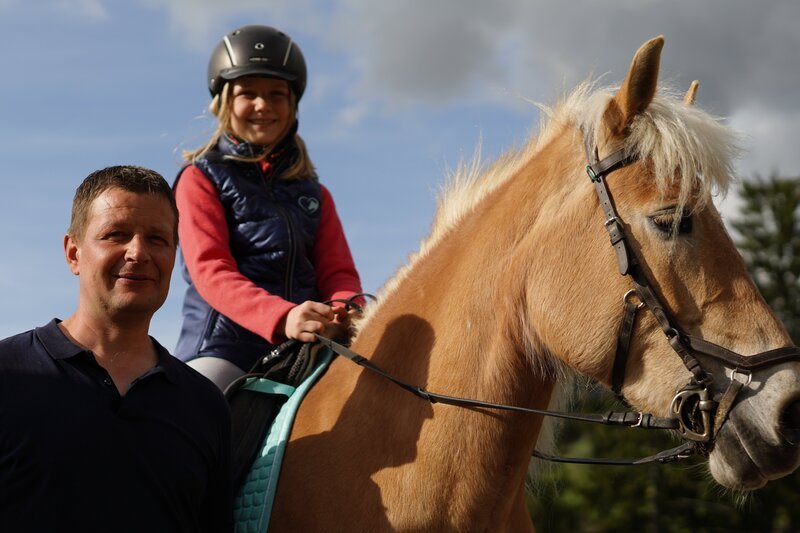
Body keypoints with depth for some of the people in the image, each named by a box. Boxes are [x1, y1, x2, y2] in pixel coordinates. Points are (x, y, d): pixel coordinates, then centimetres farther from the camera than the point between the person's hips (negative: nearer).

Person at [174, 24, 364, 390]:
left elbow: (338, 272, 11)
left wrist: (344, 312, -16)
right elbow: (210, 270, -7)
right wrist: (281, 317, -26)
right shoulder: (201, 179, 8)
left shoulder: (313, 193, 22)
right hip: (222, 349, -4)